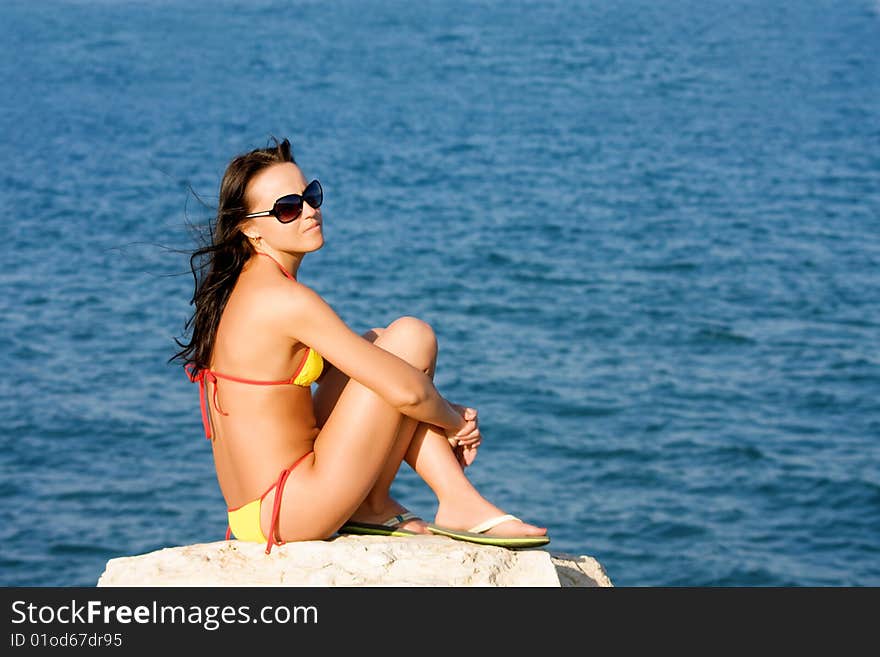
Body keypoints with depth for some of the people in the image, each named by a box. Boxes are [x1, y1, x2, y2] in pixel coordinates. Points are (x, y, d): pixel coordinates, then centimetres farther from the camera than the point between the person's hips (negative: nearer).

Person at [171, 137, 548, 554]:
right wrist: (456, 424, 4)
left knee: (376, 344, 17)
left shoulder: (237, 289, 13)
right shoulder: (286, 299, -17)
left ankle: (460, 500, 8)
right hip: (294, 514, -9)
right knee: (412, 336, -5)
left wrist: (445, 414, 12)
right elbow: (405, 391, -18)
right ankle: (374, 508, 6)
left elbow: (341, 376, 20)